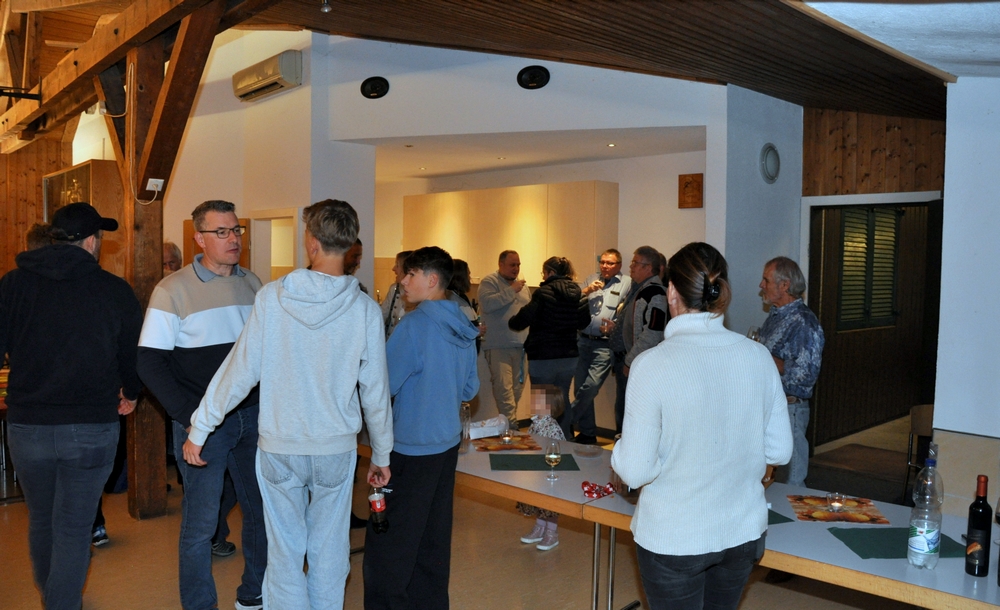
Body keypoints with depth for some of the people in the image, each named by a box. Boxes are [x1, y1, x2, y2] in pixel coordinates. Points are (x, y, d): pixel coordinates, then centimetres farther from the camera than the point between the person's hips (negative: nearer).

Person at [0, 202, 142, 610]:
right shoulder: (116, 291, -5)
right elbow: (134, 354, 3)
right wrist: (130, 394, 22)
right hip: (92, 428, -3)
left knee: (41, 520, 23)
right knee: (73, 529, 5)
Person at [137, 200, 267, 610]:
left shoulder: (253, 284, 8)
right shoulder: (173, 289, -6)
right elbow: (150, 363, -8)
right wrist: (188, 416, -15)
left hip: (253, 417, 5)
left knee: (262, 510, 12)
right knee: (200, 521, 3)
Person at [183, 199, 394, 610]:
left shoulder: (272, 297, -10)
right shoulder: (364, 310, -9)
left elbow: (240, 371, -8)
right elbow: (375, 391, -3)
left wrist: (198, 430, 4)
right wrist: (381, 456, 9)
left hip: (279, 448, 0)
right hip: (336, 449, 1)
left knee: (285, 553, 12)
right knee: (328, 554, 14)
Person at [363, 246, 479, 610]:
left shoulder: (416, 324, -18)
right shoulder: (463, 328, 4)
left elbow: (382, 385, -16)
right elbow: (470, 389, 12)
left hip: (411, 447, -8)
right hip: (448, 442, 8)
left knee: (388, 543, 3)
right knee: (433, 539, 17)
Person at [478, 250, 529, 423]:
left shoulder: (521, 285, 18)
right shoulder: (489, 282, -3)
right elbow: (487, 304, -21)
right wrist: (511, 290, -18)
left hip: (520, 346, 7)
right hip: (498, 346, -7)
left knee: (517, 389, 9)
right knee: (504, 389, -12)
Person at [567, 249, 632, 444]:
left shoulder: (627, 283, 0)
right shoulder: (591, 279, 16)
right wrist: (586, 291, -3)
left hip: (605, 345, -5)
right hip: (583, 341, 5)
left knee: (591, 386, -14)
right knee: (581, 389, 8)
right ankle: (587, 433, 21)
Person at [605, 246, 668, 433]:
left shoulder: (654, 292, -18)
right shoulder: (636, 288, 14)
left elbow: (651, 335, -24)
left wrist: (630, 362, -20)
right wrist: (614, 326, 11)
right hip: (625, 360, 10)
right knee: (621, 409, 19)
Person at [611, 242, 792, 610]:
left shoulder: (652, 365, -21)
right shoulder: (758, 356, -8)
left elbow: (635, 471, -19)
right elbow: (779, 450, 0)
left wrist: (621, 450, 2)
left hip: (673, 539, -4)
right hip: (744, 531, 4)